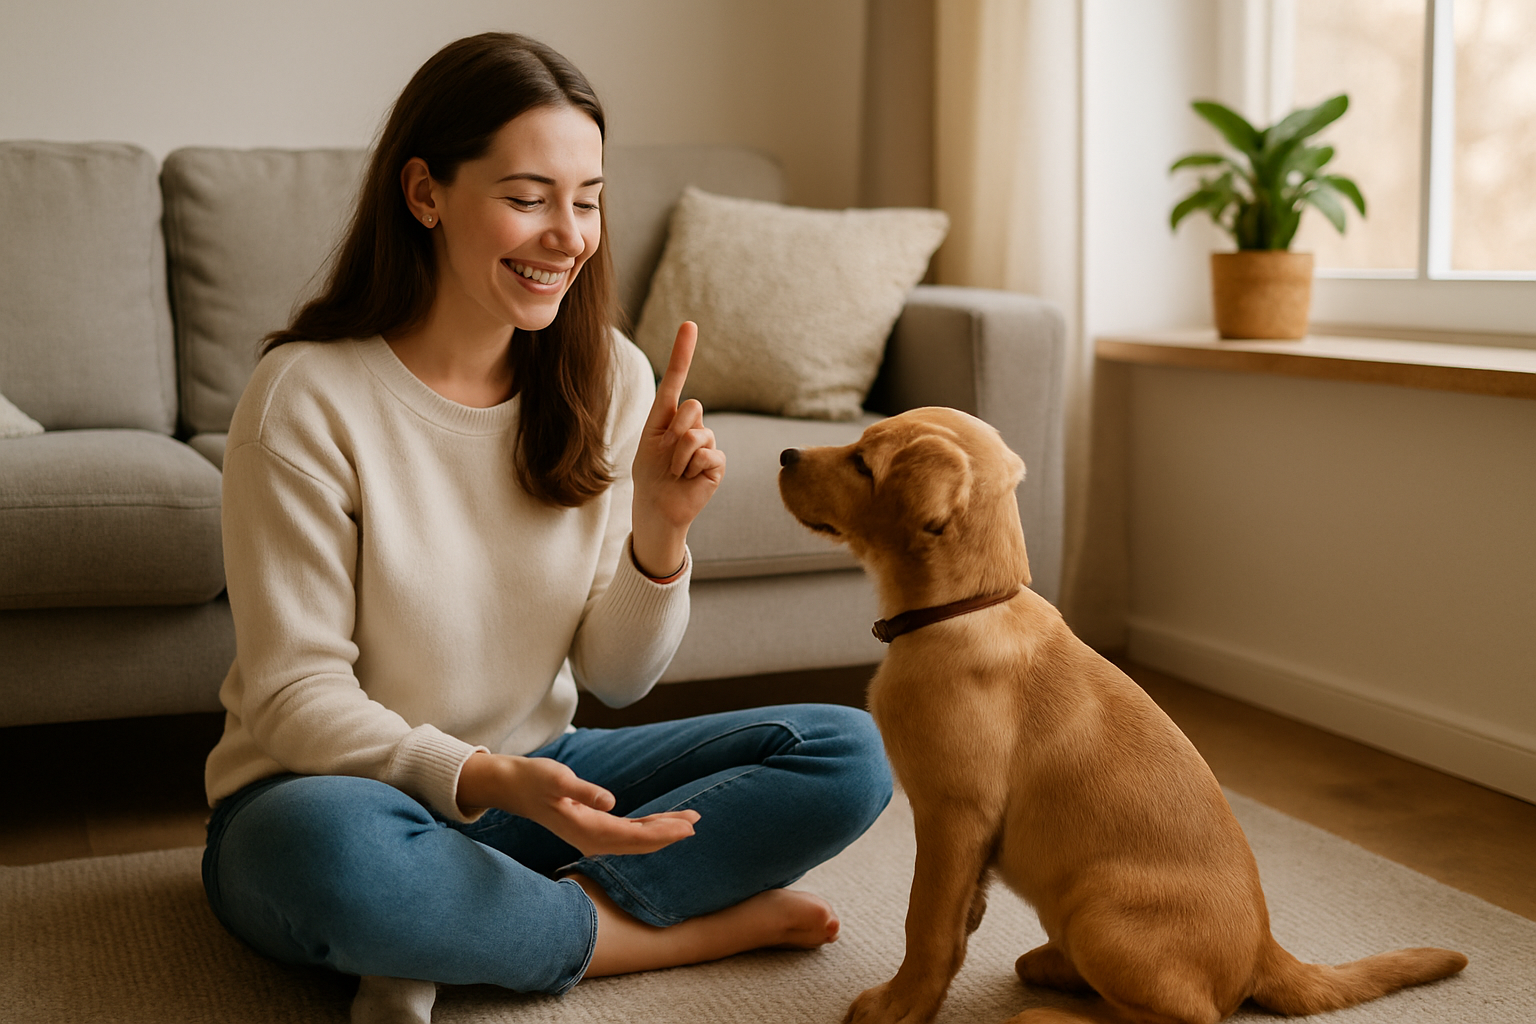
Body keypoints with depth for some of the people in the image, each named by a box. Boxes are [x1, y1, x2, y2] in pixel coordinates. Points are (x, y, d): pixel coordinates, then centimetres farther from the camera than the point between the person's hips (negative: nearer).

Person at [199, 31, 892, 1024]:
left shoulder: (609, 377, -2)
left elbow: (619, 675, 0)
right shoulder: (307, 400, -17)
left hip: (534, 774, 5)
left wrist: (661, 529, -20)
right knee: (330, 850, -41)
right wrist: (487, 781, -31)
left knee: (848, 753, -8)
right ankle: (680, 928, -14)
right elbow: (295, 698, -16)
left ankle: (471, 938, -15)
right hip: (340, 788, -5)